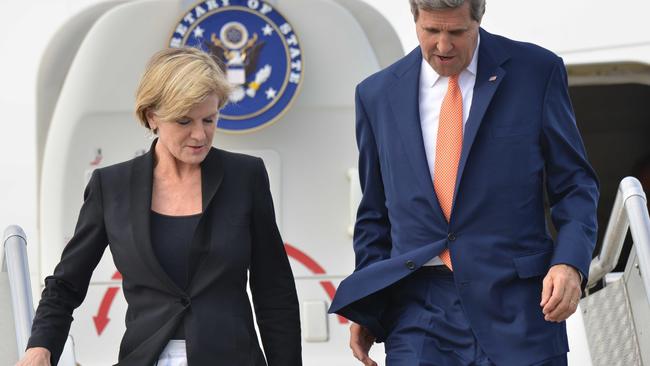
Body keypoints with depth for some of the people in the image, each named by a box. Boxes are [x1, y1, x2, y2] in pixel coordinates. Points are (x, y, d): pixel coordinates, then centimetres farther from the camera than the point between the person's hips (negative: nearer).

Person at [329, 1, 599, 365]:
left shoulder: (537, 72, 2)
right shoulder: (377, 93, 10)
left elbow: (575, 184, 5)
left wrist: (570, 263, -11)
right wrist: (366, 307, 11)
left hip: (516, 307, -2)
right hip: (418, 315, 2)